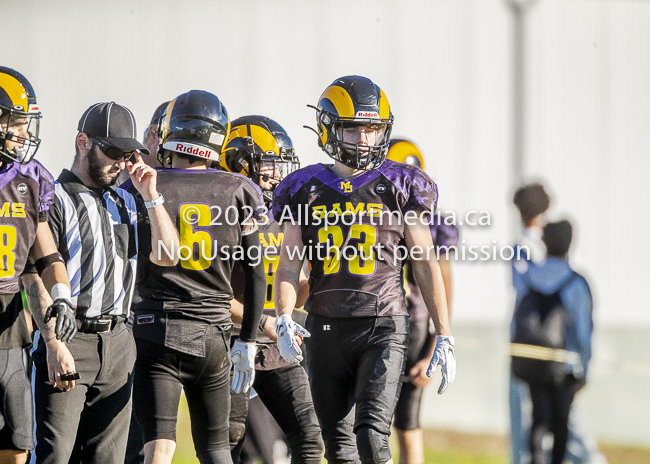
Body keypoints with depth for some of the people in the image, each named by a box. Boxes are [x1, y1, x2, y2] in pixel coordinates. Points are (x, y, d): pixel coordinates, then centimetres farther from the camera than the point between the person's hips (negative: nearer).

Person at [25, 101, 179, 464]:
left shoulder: (126, 204, 17)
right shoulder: (55, 199, -5)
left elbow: (168, 257, 10)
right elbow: (37, 278, -11)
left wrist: (151, 196, 4)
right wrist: (54, 344, -18)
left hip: (118, 343, 7)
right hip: (68, 341, -6)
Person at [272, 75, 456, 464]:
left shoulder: (401, 187, 4)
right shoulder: (306, 189, 9)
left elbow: (427, 266, 4)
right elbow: (289, 265, 6)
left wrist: (445, 338, -1)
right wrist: (284, 319, -12)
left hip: (384, 328, -3)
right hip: (326, 329, 3)